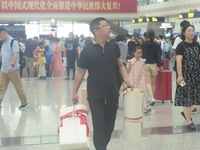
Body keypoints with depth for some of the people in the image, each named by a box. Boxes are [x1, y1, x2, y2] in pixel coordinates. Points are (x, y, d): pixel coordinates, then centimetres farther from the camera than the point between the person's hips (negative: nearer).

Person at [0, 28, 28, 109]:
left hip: (13, 69, -7)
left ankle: (24, 102, 18)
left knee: (18, 86, 4)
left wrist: (12, 65, -28)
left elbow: (16, 54, -20)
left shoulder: (13, 41, -11)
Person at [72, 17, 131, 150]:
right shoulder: (87, 50, -8)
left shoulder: (114, 46, 1)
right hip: (95, 96, -3)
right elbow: (80, 72, -2)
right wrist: (74, 92, 0)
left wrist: (127, 80, -2)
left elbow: (120, 65, 12)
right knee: (99, 126, 2)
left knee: (110, 125, 15)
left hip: (113, 94, 4)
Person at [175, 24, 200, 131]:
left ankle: (186, 113, 28)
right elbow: (178, 61, -14)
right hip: (186, 75, -5)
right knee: (186, 96, 1)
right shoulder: (181, 46, -8)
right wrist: (180, 76, -22)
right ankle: (189, 121, 11)